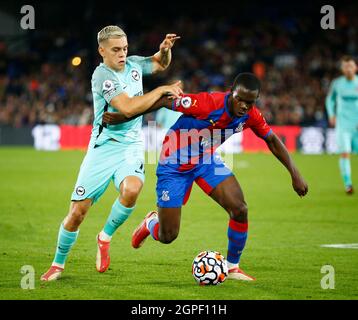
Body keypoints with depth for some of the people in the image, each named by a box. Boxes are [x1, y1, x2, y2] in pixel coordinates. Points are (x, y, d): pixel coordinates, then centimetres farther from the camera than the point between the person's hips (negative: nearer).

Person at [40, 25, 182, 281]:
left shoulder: (133, 64, 5)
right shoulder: (102, 75, -15)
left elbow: (160, 64, 27)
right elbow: (128, 107, -27)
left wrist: (165, 49, 4)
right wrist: (162, 90, -19)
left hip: (131, 146, 4)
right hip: (103, 147, -4)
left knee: (131, 189, -29)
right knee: (78, 211, -5)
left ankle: (105, 238, -3)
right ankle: (58, 264, 19)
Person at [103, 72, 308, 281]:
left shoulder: (251, 116, -15)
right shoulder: (207, 103, -34)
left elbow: (272, 140, 4)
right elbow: (164, 102, -23)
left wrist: (295, 174, 1)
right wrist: (121, 117, -20)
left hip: (207, 160, 5)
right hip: (175, 164, -5)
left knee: (240, 209, -15)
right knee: (167, 237, -3)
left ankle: (232, 267, 7)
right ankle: (151, 223, 36)